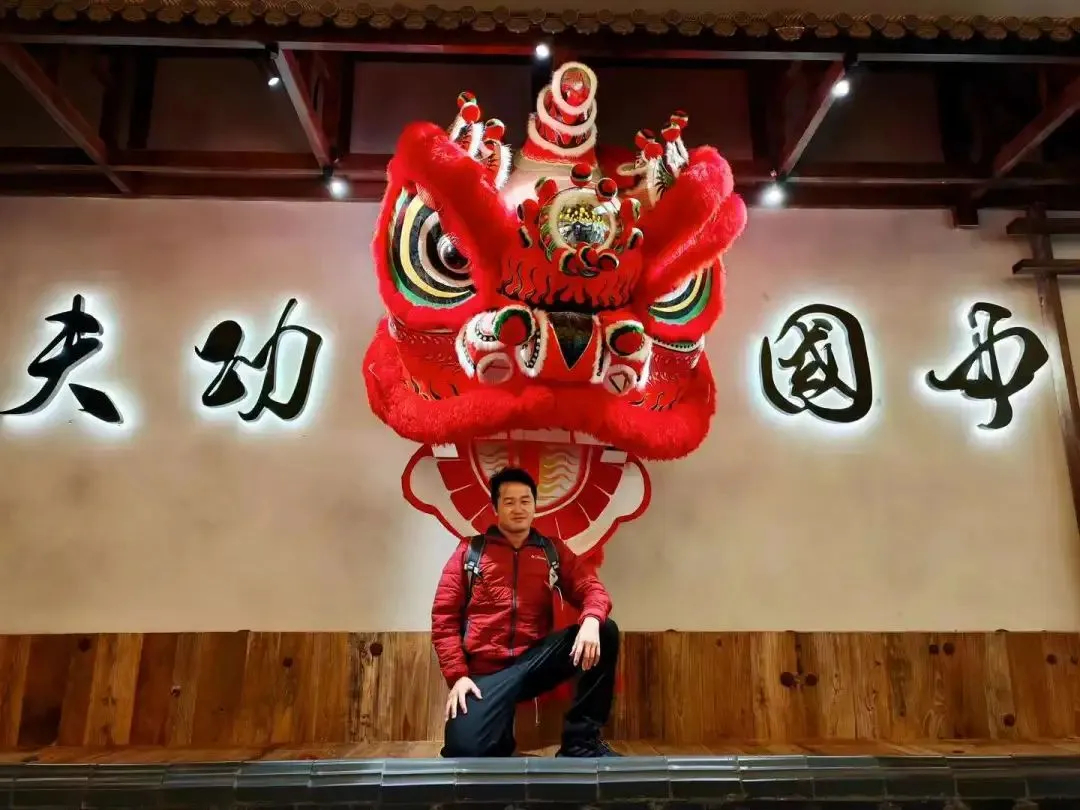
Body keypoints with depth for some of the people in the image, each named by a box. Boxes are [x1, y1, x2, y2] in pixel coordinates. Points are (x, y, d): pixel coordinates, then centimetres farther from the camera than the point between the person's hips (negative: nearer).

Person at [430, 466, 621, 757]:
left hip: (535, 659, 2)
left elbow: (591, 588, 1)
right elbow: (444, 617, 3)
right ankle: (502, 741, 12)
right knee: (465, 751, -27)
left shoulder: (553, 551, 12)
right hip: (487, 671, -2)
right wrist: (457, 675, -9)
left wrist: (591, 621, -24)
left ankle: (581, 739, -11)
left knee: (604, 631, -20)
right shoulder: (470, 551, 7)